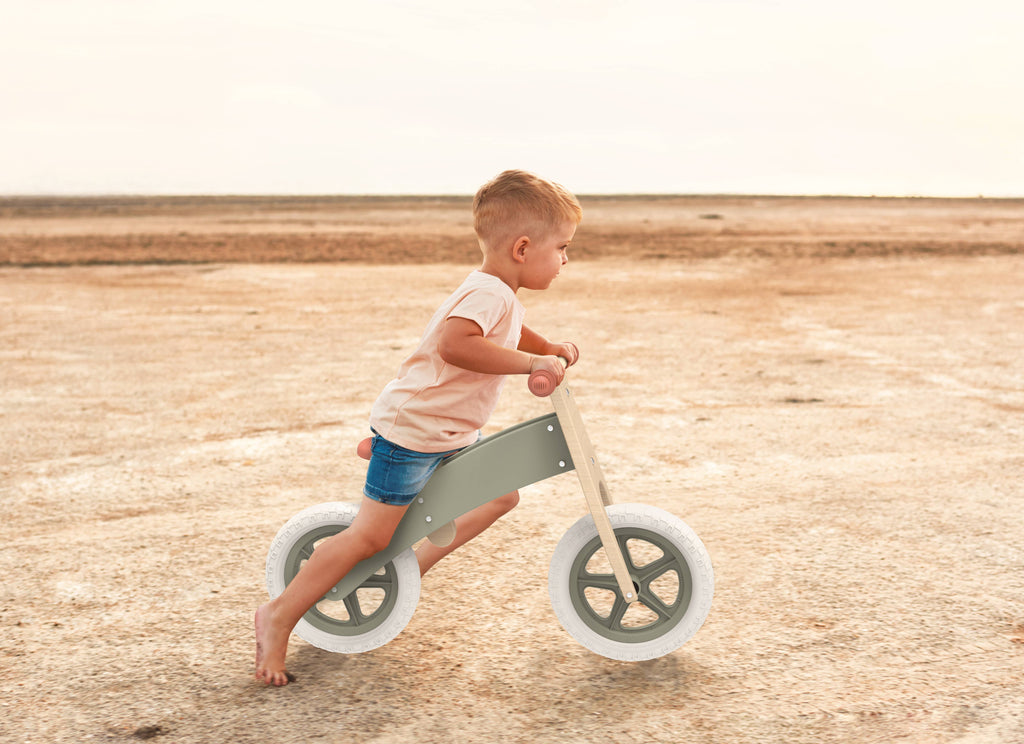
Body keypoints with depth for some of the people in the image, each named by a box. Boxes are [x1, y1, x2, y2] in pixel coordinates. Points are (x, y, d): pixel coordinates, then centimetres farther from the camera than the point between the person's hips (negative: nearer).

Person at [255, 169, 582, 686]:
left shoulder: (499, 294, 7)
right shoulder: (489, 293, -24)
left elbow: (503, 334, 30)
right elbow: (454, 343, -43)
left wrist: (550, 348, 14)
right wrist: (531, 363, -40)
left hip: (453, 431, 10)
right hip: (411, 429, -10)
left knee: (500, 495, 14)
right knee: (370, 535, -6)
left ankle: (417, 562, 22)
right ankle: (278, 616, 5)